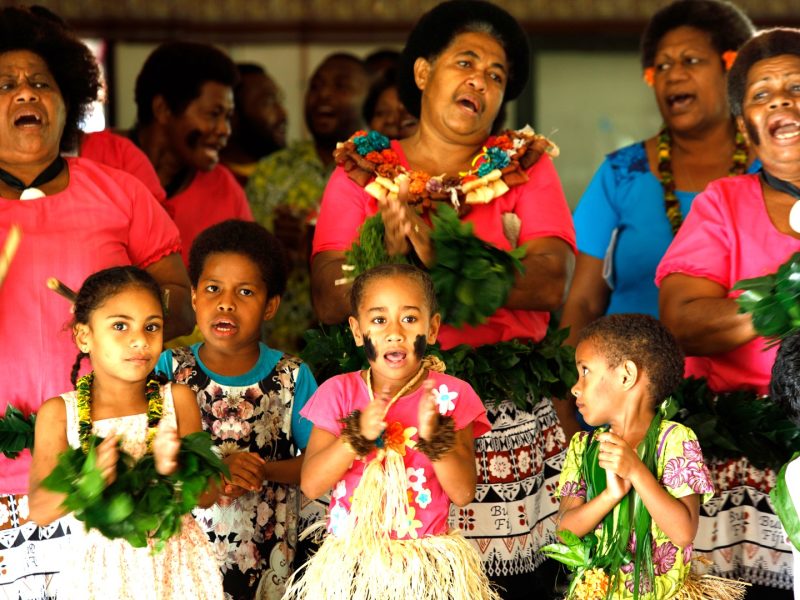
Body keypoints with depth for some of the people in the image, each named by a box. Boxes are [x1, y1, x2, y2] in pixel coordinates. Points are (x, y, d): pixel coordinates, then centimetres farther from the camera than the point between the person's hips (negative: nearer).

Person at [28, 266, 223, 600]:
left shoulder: (177, 400, -4)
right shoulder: (59, 413, -7)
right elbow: (40, 511, -12)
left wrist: (174, 469, -25)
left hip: (175, 562, 1)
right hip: (101, 569, -1)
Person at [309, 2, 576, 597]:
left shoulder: (526, 167, 9)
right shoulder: (363, 173, 9)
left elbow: (551, 283, -8)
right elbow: (330, 302, -2)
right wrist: (388, 253, -20)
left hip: (508, 413, 0)